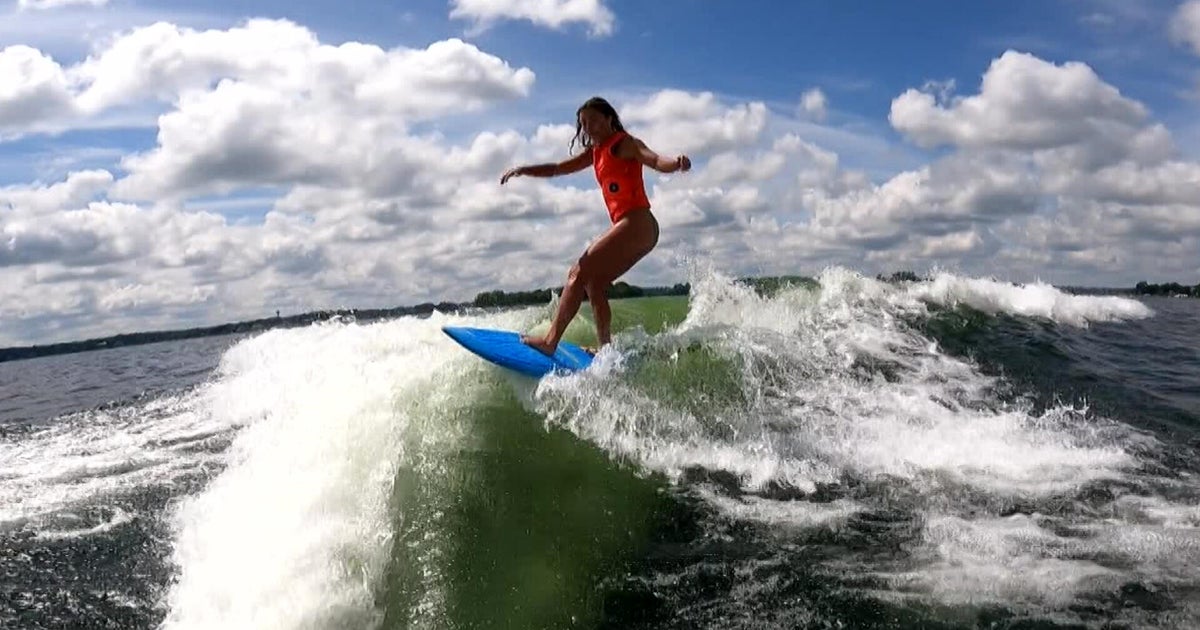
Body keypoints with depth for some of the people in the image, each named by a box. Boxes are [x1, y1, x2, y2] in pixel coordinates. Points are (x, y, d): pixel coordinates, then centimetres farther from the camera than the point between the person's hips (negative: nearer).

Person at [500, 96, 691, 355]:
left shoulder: (623, 144, -4)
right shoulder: (596, 152, 21)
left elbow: (656, 161, -21)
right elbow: (557, 169, 24)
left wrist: (676, 163, -43)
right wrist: (524, 170, 11)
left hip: (636, 224, -9)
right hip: (632, 229, 9)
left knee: (579, 274, -11)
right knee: (593, 283, 12)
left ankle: (551, 341, -12)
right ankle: (605, 348, 12)